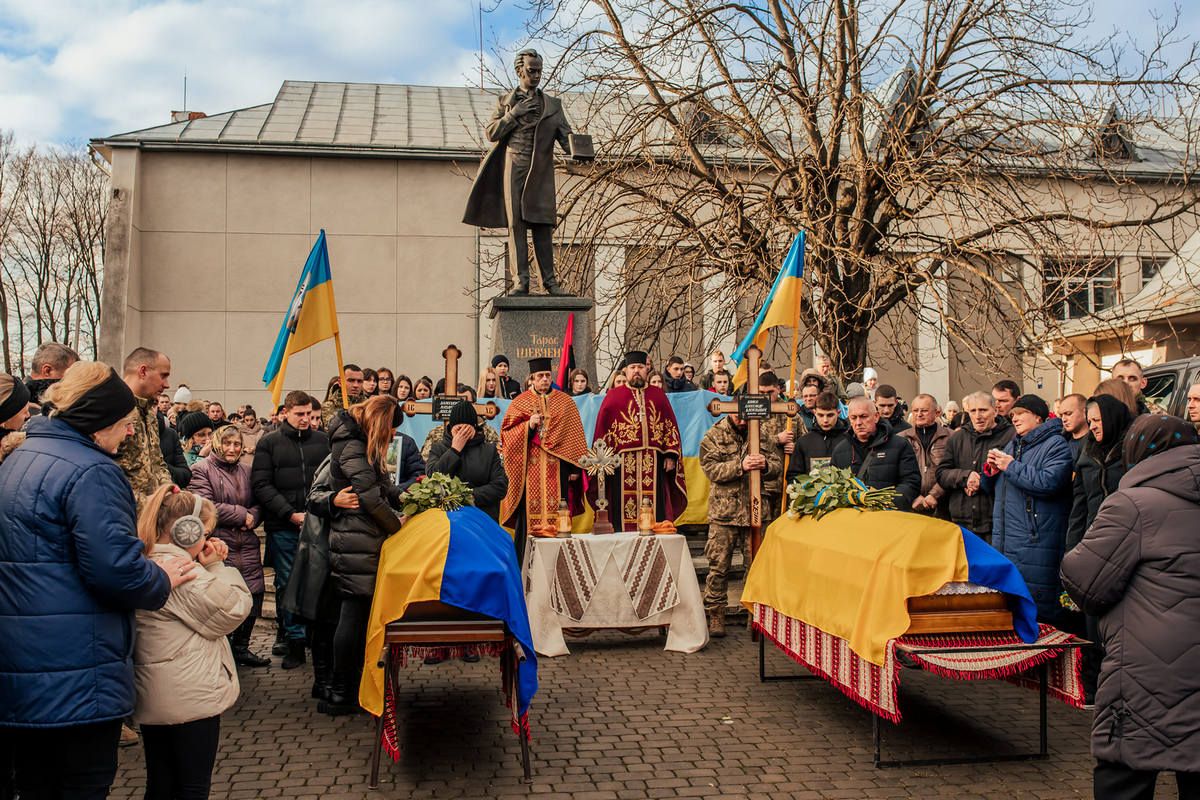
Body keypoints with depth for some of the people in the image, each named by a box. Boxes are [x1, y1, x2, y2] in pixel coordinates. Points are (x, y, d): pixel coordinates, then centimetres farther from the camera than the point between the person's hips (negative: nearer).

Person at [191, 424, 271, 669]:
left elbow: (259, 502, 17)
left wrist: (253, 517, -6)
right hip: (218, 543, -6)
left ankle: (241, 647, 20)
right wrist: (242, 515, -9)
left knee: (253, 593, 4)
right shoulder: (202, 470, -2)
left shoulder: (247, 471, 18)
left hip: (247, 543, 6)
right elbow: (206, 506, -13)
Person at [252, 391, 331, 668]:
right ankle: (295, 637, 13)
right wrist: (290, 514, -11)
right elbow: (261, 485, -3)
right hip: (283, 527, -1)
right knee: (288, 583, 4)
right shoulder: (269, 443, 4)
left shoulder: (322, 440, 10)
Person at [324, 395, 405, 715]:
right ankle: (341, 695, 2)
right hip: (357, 544, -10)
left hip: (360, 542, 10)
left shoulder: (362, 447, 20)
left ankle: (344, 686, 19)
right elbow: (371, 497, -19)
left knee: (356, 614, 12)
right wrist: (399, 528, -8)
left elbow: (386, 488, 18)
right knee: (355, 613, -5)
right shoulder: (352, 448, -13)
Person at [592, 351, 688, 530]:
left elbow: (671, 426, 12)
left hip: (654, 464, 2)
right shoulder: (613, 396, 9)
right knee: (625, 509, -3)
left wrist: (671, 455, 2)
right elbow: (602, 429, 5)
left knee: (654, 512, 1)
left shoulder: (658, 395, 15)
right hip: (624, 464, -2)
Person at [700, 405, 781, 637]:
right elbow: (711, 469, -10)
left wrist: (766, 465, -16)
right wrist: (740, 466, -22)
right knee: (719, 565, -1)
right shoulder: (713, 436, 1)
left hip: (757, 510, 2)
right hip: (724, 511, -2)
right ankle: (715, 615, 9)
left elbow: (778, 467, 7)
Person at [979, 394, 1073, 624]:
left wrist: (1011, 466, -14)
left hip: (1036, 543, -8)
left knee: (1037, 610, -6)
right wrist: (991, 469, 3)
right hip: (1004, 542, 8)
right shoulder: (1012, 445, 20)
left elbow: (1049, 482, -23)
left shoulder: (1056, 445, -5)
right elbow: (991, 488, 25)